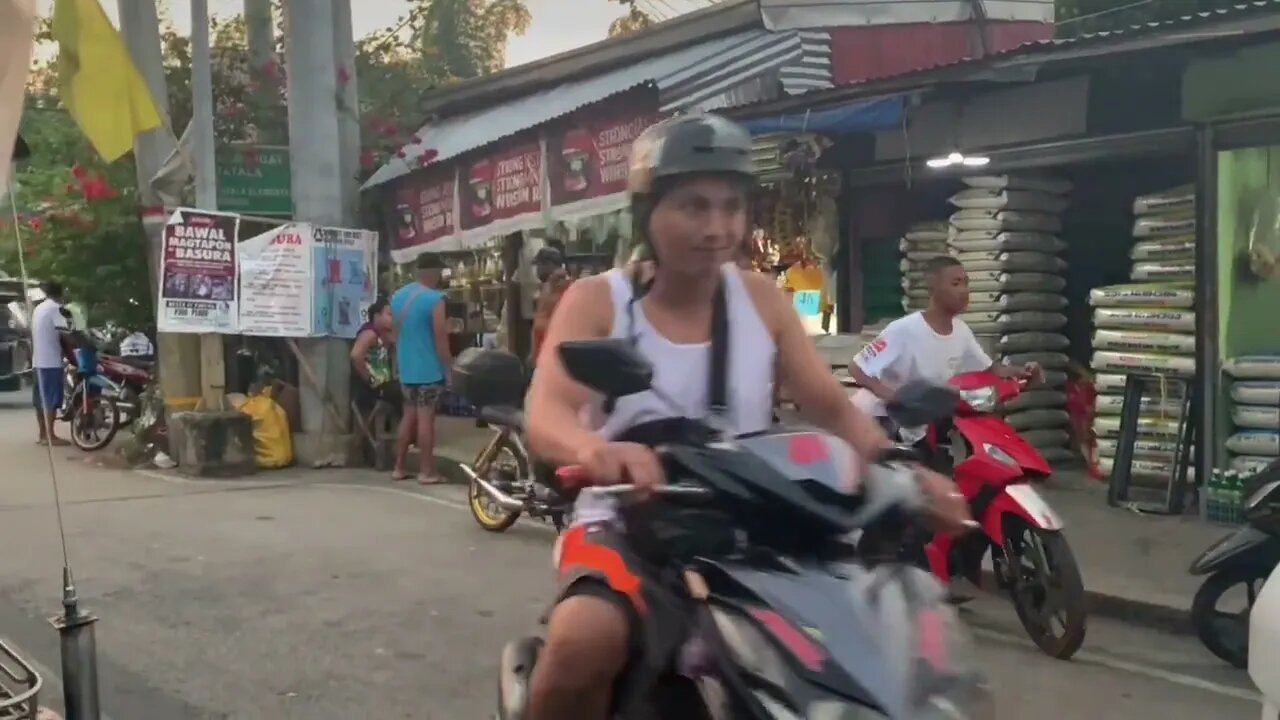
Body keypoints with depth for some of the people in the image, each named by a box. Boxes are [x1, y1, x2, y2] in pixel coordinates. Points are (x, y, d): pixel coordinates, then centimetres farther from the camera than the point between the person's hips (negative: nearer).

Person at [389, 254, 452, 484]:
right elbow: (441, 338, -16)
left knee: (409, 415, 15)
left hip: (406, 367, 7)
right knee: (425, 417, -3)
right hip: (429, 368, -7)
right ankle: (426, 471, 1)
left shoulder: (398, 296, 10)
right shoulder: (435, 299, -15)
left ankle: (399, 467, 17)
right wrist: (449, 367, -8)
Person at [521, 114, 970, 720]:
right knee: (584, 640, -35)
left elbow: (831, 407, 4)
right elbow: (544, 416, -19)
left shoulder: (761, 299, 5)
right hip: (630, 528, -4)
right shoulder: (596, 301, -5)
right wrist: (596, 449, -44)